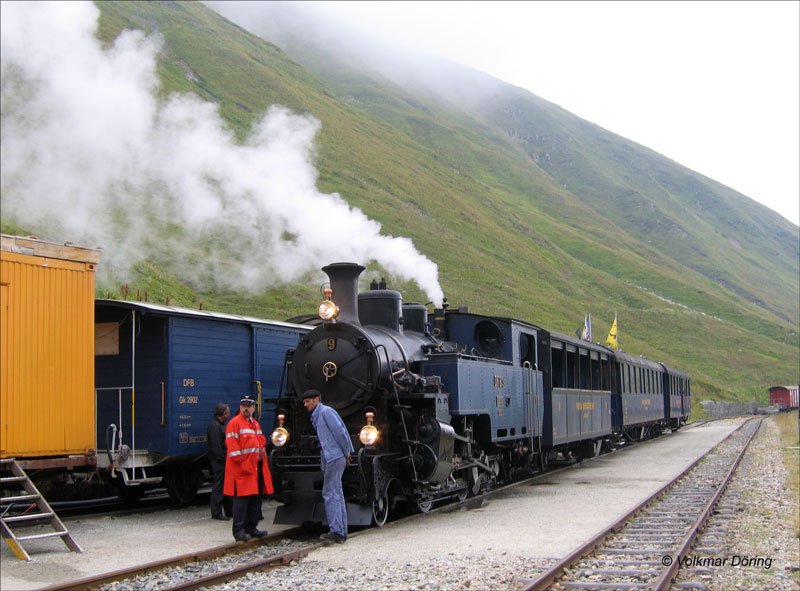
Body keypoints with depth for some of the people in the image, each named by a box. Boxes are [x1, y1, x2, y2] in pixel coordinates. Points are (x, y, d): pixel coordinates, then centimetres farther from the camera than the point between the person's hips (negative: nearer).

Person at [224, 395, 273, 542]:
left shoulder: (255, 424, 20)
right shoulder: (234, 423, -7)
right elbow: (232, 447, -14)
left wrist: (263, 459, 14)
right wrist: (242, 463, -18)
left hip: (257, 468, 9)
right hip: (242, 469, -9)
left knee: (256, 499, 12)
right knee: (241, 500, -8)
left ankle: (251, 527, 20)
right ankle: (239, 531, -5)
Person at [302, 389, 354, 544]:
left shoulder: (325, 412, -9)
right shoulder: (316, 417, 20)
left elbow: (340, 432, -15)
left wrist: (346, 453, -7)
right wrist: (346, 454, 16)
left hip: (334, 458, -10)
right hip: (329, 459, 10)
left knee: (330, 494, -10)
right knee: (337, 495, 11)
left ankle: (336, 531, -11)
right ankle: (342, 532, 14)